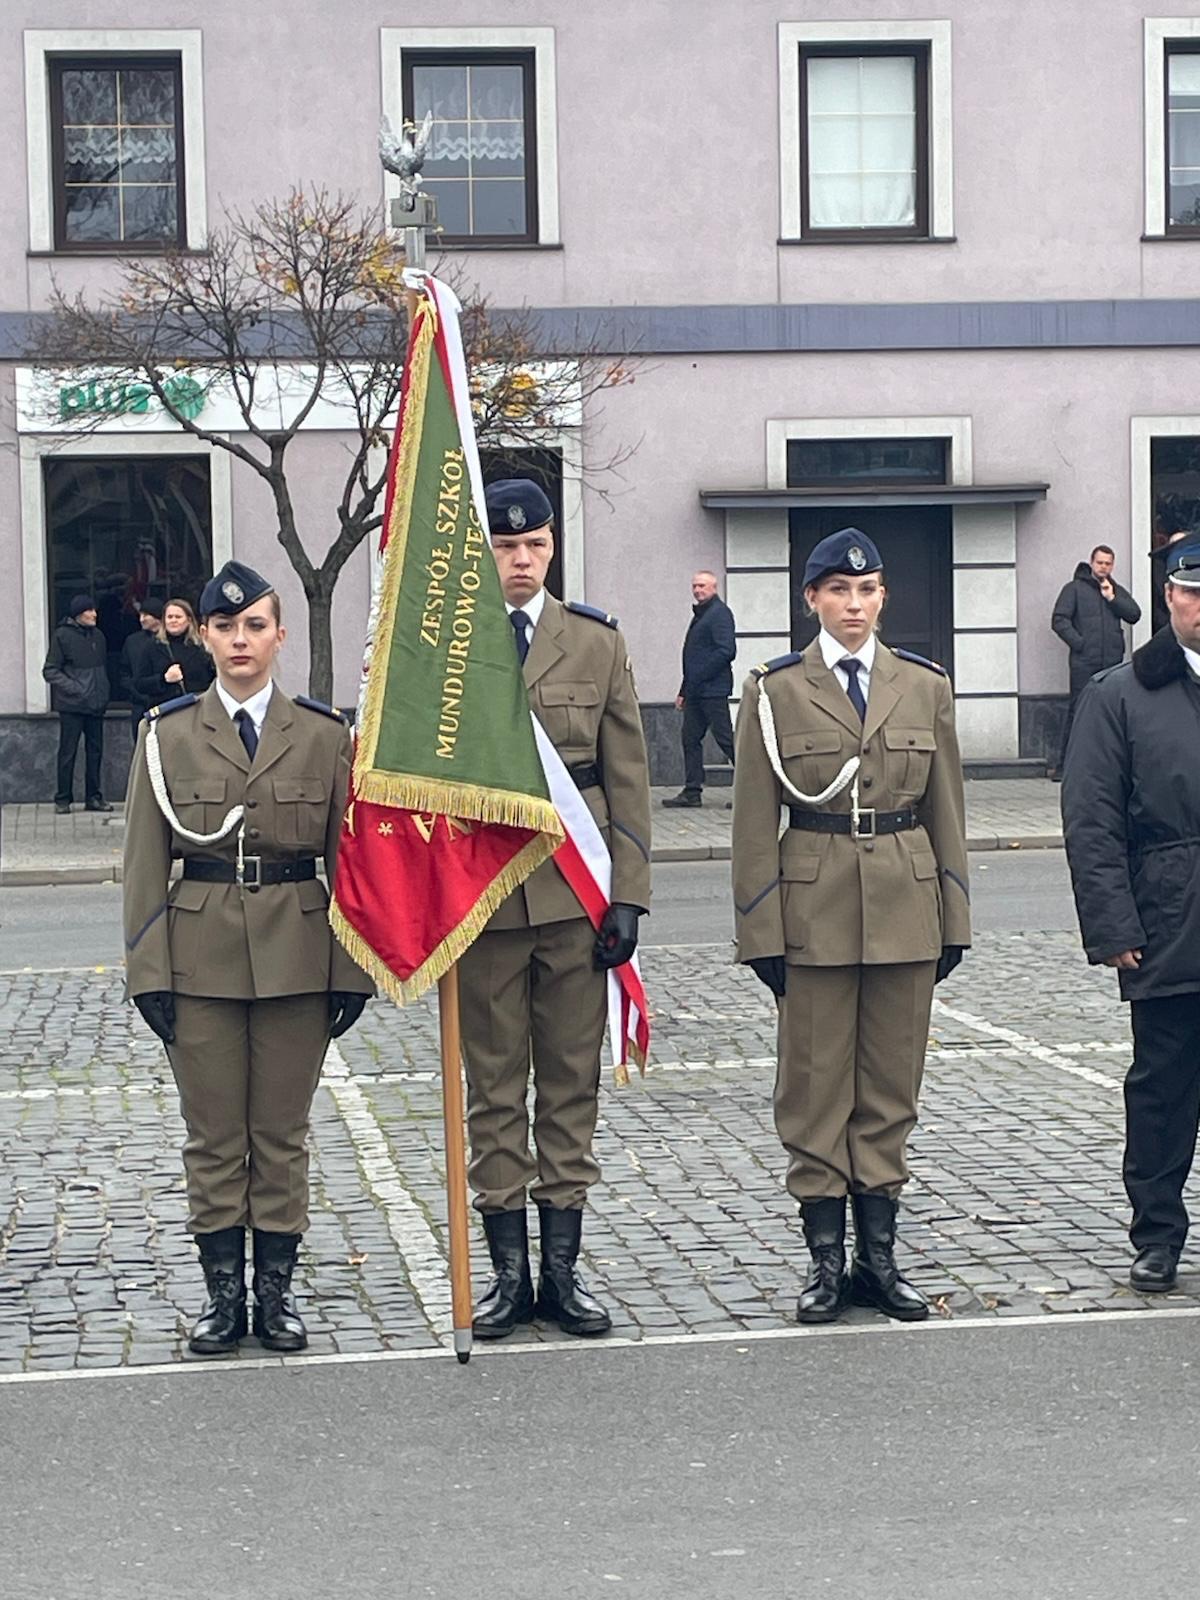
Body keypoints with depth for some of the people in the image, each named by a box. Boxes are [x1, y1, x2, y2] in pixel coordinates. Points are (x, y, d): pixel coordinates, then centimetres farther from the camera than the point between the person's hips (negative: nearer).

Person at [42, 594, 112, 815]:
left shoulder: (97, 636, 10)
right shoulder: (62, 635, -6)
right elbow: (50, 671, -6)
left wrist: (103, 692, 8)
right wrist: (73, 688, -15)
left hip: (96, 705, 5)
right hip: (72, 705, -5)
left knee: (95, 751, 8)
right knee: (68, 753, -1)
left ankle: (93, 797, 15)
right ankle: (63, 799, 5)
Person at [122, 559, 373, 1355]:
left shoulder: (325, 734, 2)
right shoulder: (168, 734, 2)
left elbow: (349, 858, 3)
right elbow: (145, 864, 3)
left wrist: (352, 969, -1)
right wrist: (148, 970, -3)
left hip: (296, 954, 0)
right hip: (200, 957, 0)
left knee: (282, 1132, 7)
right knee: (213, 1134, 5)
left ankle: (277, 1290, 16)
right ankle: (224, 1291, 15)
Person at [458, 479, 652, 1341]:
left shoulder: (597, 642, 7)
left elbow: (627, 778, 6)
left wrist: (628, 896, -1)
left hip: (573, 891, 1)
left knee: (572, 1082, 6)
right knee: (494, 1086, 5)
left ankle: (563, 1269, 14)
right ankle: (508, 1270, 13)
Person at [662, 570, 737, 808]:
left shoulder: (720, 613, -9)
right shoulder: (700, 615, 20)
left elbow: (726, 651, -20)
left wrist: (699, 678, -18)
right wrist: (684, 691, 19)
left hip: (713, 690, -10)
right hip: (696, 691, 10)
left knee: (725, 738, -8)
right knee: (690, 738, 8)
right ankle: (692, 791, 12)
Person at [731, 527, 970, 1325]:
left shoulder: (925, 685, 7)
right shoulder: (776, 690, 0)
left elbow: (946, 810, 10)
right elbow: (755, 820, -1)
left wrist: (955, 918, 7)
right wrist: (761, 931, -5)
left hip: (906, 907, 2)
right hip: (814, 907, -2)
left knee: (892, 1086, 7)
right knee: (816, 1087, 2)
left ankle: (879, 1257, 16)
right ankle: (827, 1259, 10)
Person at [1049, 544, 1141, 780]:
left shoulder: (1117, 591, 19)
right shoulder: (1074, 588, 6)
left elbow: (1135, 615, 6)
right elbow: (1059, 620, -2)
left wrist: (1112, 598, -4)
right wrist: (1079, 643, -11)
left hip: (1113, 662, 4)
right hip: (1084, 661, -4)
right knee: (1078, 711, -7)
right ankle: (1064, 765, -4)